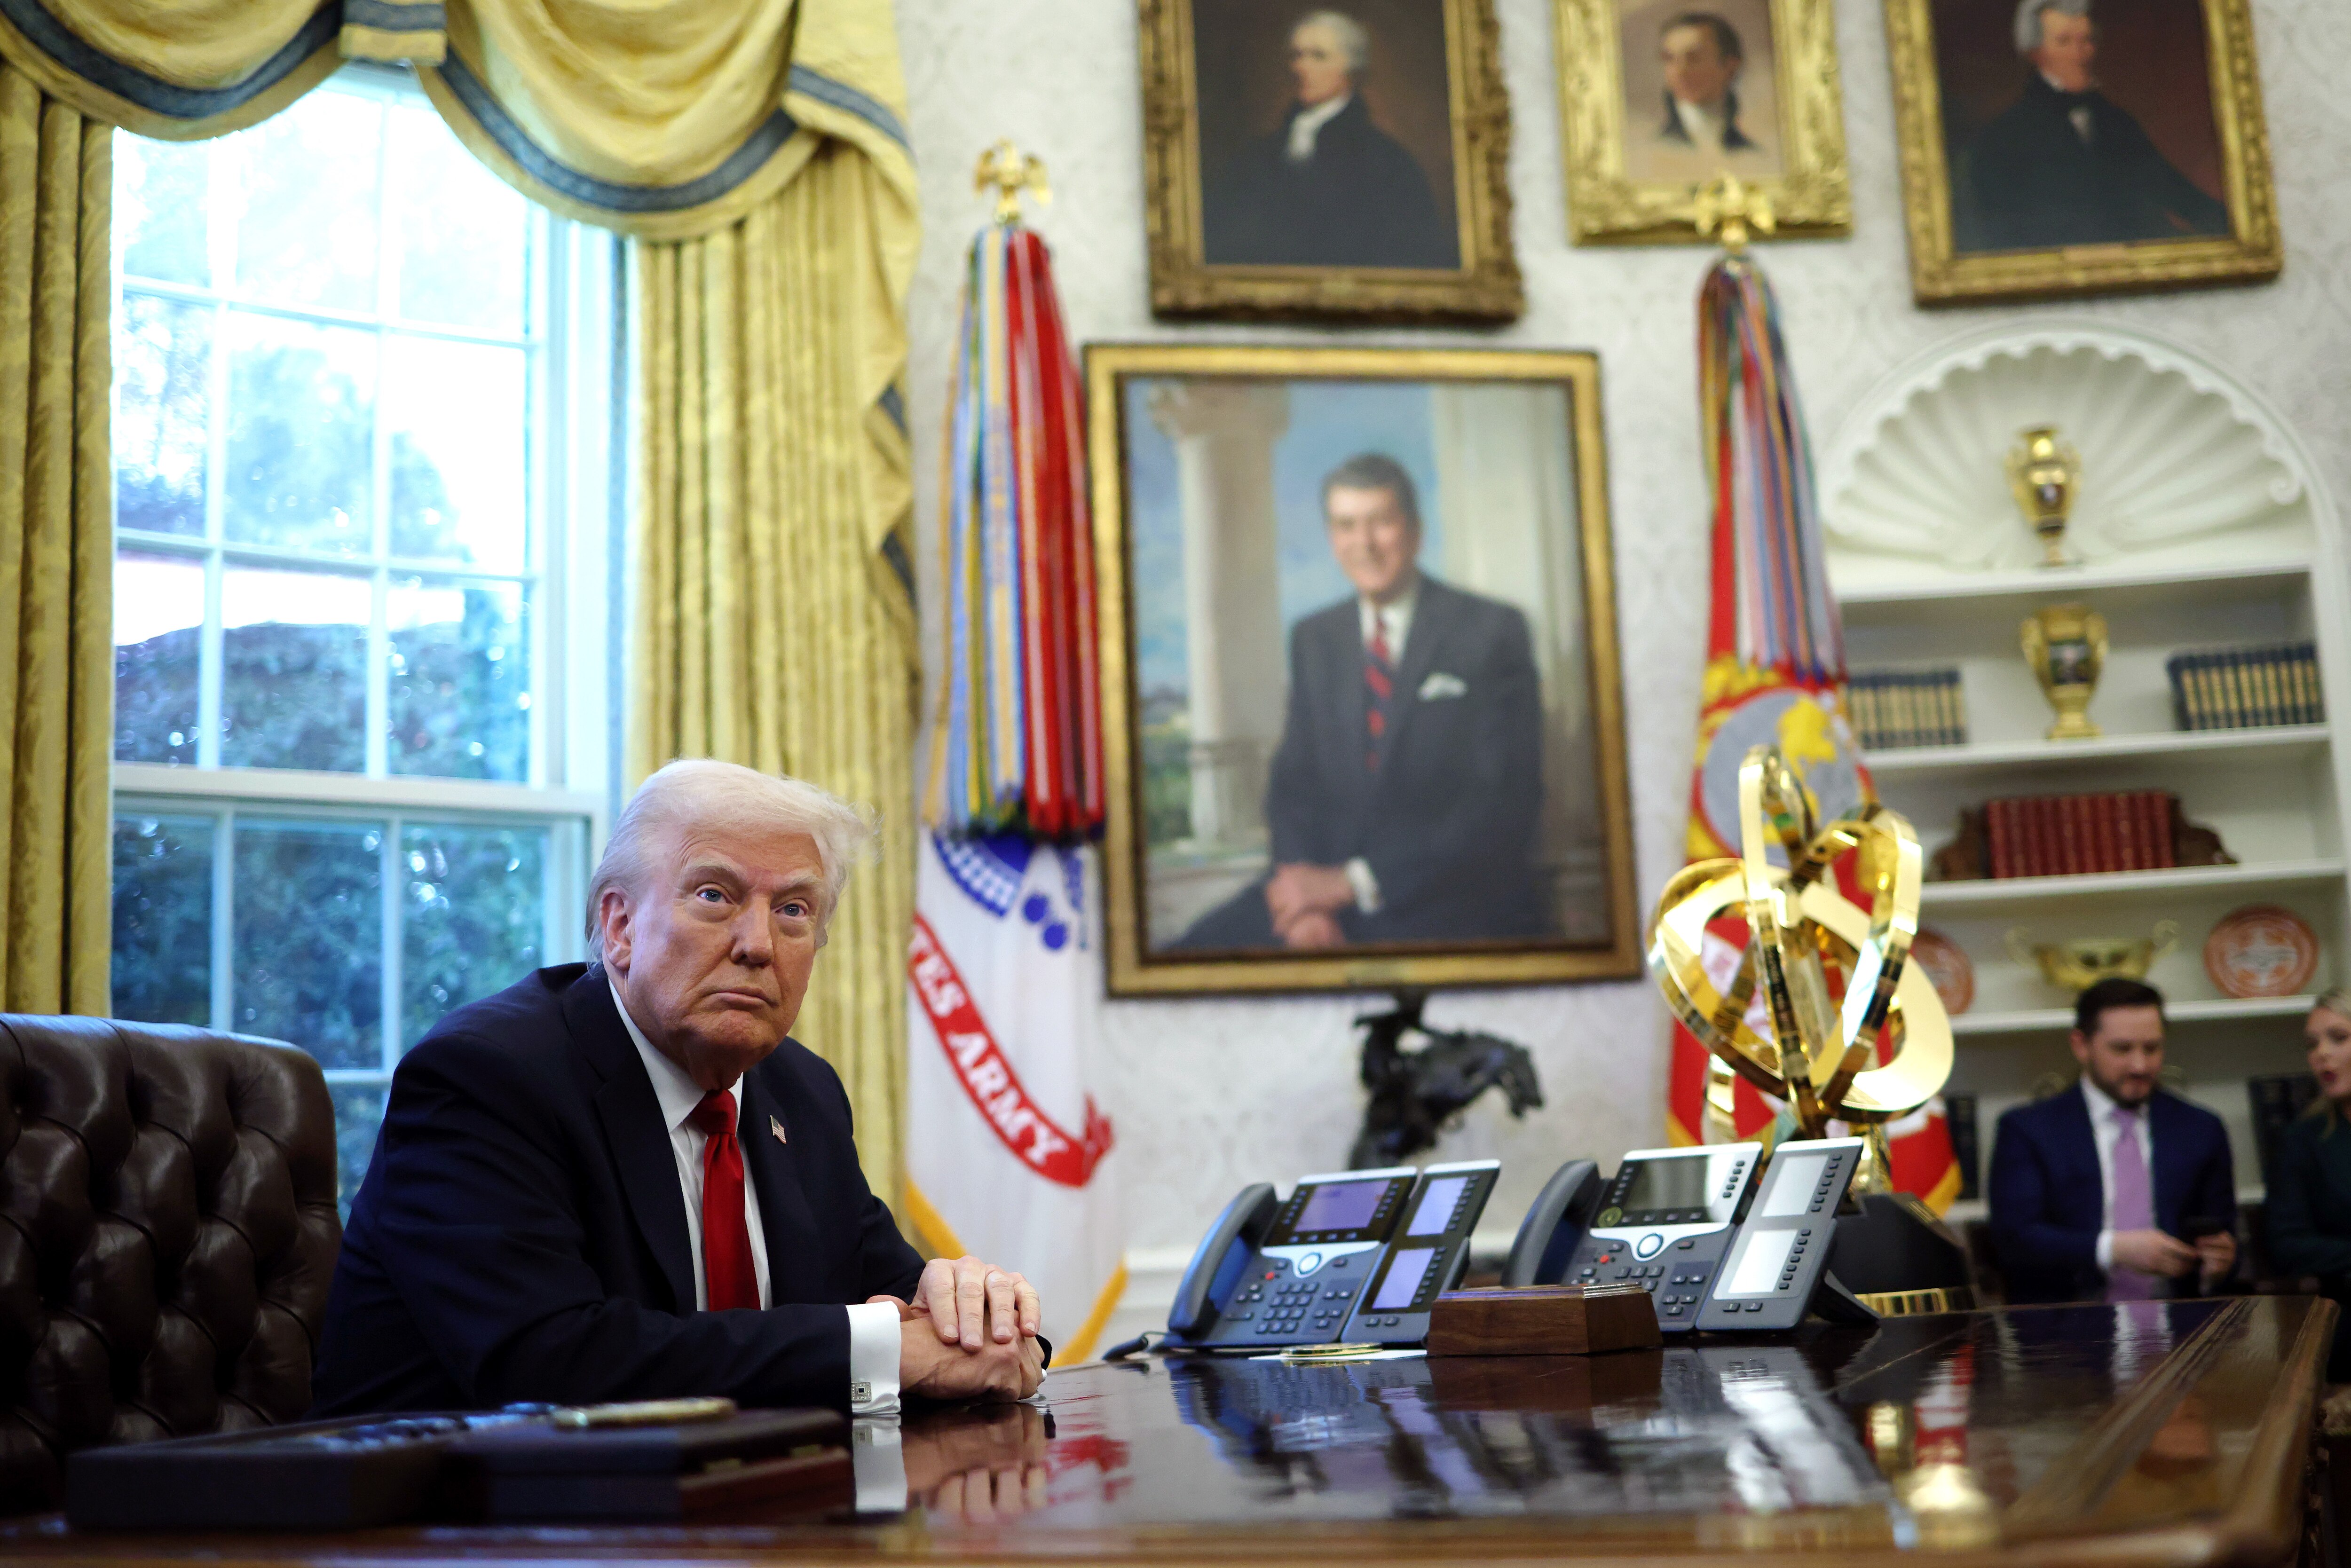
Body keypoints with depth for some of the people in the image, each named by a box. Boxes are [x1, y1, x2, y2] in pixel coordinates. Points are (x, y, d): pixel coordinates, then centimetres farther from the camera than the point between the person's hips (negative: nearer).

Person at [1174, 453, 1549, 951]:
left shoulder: (1493, 631, -1)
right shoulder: (1313, 639, 15)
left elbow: (1504, 803, -9)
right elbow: (1293, 780, 11)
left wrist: (1352, 882, -15)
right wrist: (1306, 891, -11)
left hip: (1458, 911, -5)